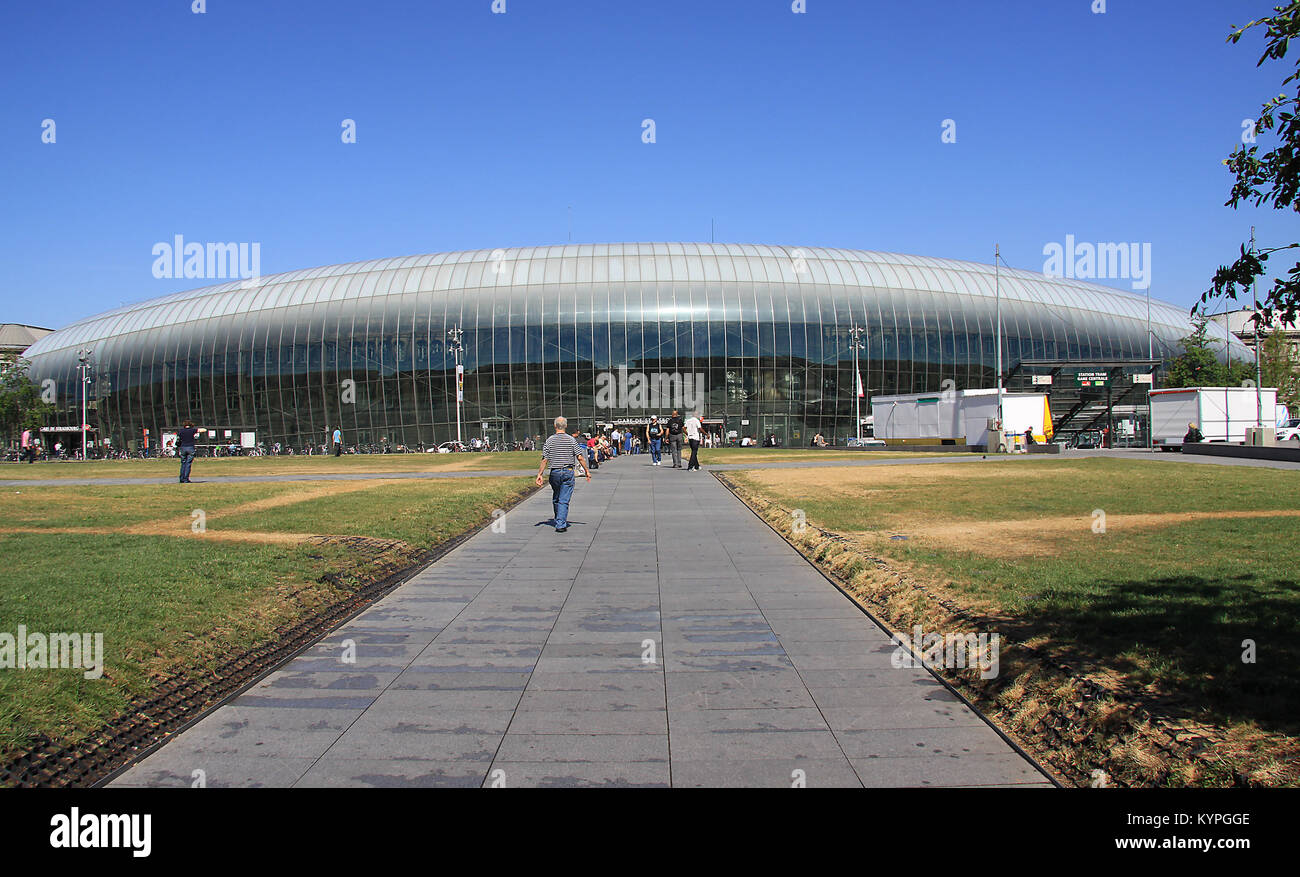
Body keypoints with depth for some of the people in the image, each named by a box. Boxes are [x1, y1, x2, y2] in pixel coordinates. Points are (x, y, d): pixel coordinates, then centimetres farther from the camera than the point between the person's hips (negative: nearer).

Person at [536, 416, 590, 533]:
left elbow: (545, 460, -4)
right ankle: (561, 524, -6)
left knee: (556, 498, 19)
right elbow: (579, 457, -5)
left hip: (555, 472, 1)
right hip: (568, 472, -1)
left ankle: (559, 521, 33)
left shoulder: (550, 440, -1)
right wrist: (586, 471, 5)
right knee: (564, 500, 0)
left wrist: (539, 474, 0)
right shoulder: (572, 440, -3)